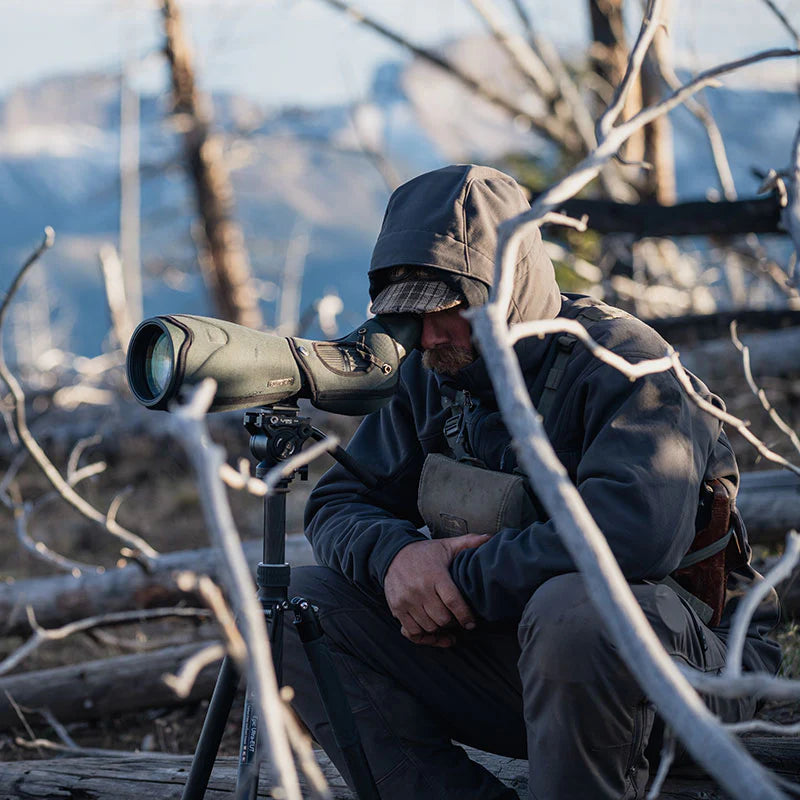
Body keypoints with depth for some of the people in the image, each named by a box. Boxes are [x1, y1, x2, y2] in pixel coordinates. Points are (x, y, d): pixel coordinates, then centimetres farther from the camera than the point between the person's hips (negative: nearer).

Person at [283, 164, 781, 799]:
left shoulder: (620, 360, -18)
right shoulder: (432, 374, 4)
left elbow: (638, 531, -34)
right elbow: (338, 504, 6)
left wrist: (463, 579, -25)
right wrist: (396, 552, -20)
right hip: (508, 644, 7)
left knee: (570, 606, -40)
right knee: (310, 602, -6)